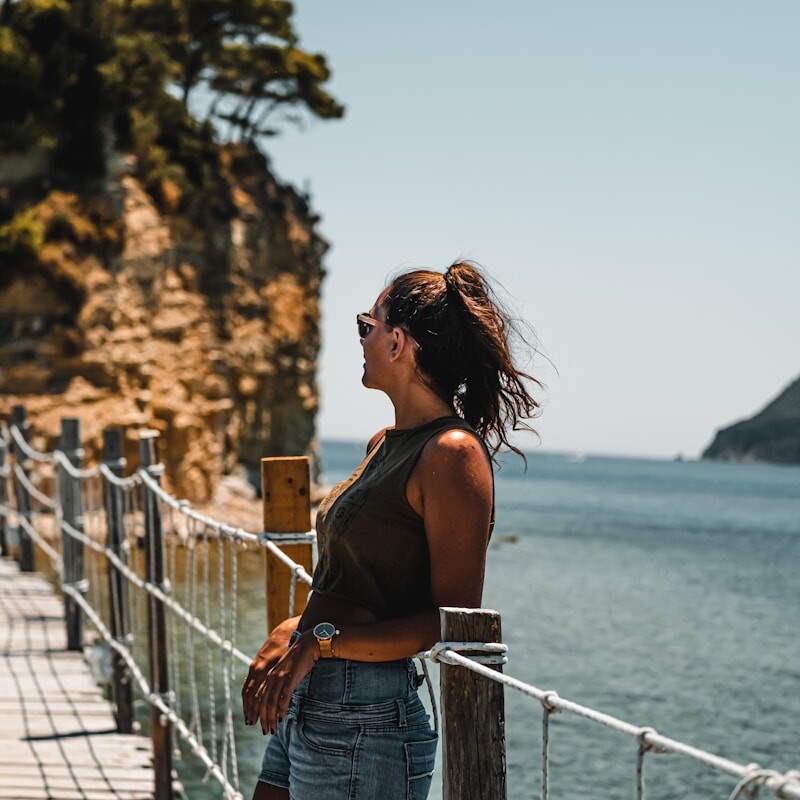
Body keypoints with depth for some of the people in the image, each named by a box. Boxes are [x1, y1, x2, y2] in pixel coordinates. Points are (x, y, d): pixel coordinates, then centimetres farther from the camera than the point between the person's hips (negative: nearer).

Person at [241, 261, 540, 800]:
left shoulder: (453, 455, -14)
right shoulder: (387, 444, 13)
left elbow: (453, 623, -16)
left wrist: (322, 642, -19)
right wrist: (294, 632, 7)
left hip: (362, 720, -8)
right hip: (305, 705, 8)